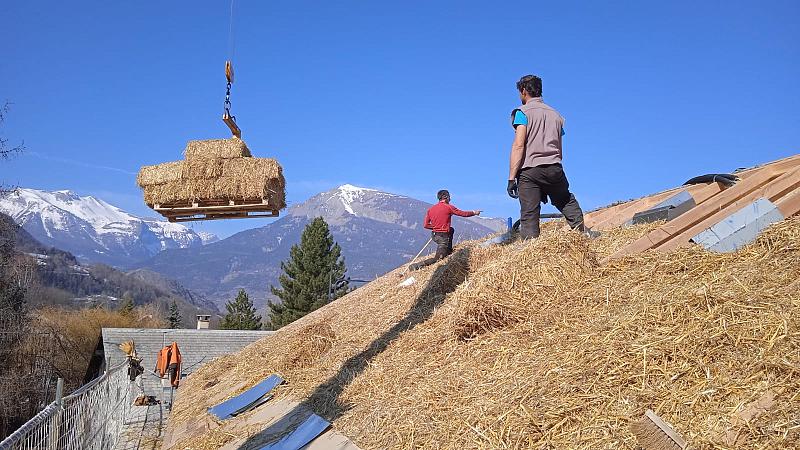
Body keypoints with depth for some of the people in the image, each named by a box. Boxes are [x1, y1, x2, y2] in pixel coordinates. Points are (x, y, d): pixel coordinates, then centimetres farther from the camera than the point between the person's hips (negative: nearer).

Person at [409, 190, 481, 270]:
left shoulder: (430, 209, 5)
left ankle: (449, 250, 36)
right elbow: (463, 213, -1)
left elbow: (425, 225, 3)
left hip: (435, 235, 7)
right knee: (438, 259, -4)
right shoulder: (448, 207, -10)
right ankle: (417, 266, -20)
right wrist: (474, 212, 15)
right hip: (443, 237, -7)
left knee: (451, 230, 34)